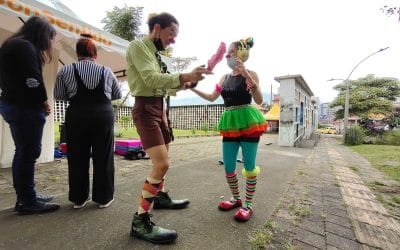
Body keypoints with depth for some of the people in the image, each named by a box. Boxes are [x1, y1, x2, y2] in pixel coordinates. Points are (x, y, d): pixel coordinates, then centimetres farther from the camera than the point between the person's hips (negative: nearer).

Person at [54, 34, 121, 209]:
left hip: (77, 116, 1)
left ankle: (78, 198, 22)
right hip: (103, 114, 0)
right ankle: (103, 197, 16)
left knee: (77, 157, 11)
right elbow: (117, 95, 12)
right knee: (103, 156, 7)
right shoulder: (106, 71, 4)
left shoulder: (66, 70, 2)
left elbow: (58, 95, 8)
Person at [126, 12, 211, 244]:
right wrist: (183, 76, -32)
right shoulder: (138, 46, -6)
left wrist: (184, 82, 6)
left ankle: (160, 196, 37)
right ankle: (140, 220, -6)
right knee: (162, 164, -19)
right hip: (145, 108, -9)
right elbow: (151, 79, -22)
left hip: (159, 107, 10)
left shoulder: (155, 53, 18)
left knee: (162, 160, 18)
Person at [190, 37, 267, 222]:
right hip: (230, 123, 6)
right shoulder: (225, 78, 13)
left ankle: (248, 205, 20)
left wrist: (247, 76, -24)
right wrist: (193, 88, 11)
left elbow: (259, 100, -13)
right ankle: (236, 199, 29)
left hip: (248, 122, -5)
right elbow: (212, 98, 19)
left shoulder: (250, 74, -3)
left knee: (249, 165, 2)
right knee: (228, 166, 7)